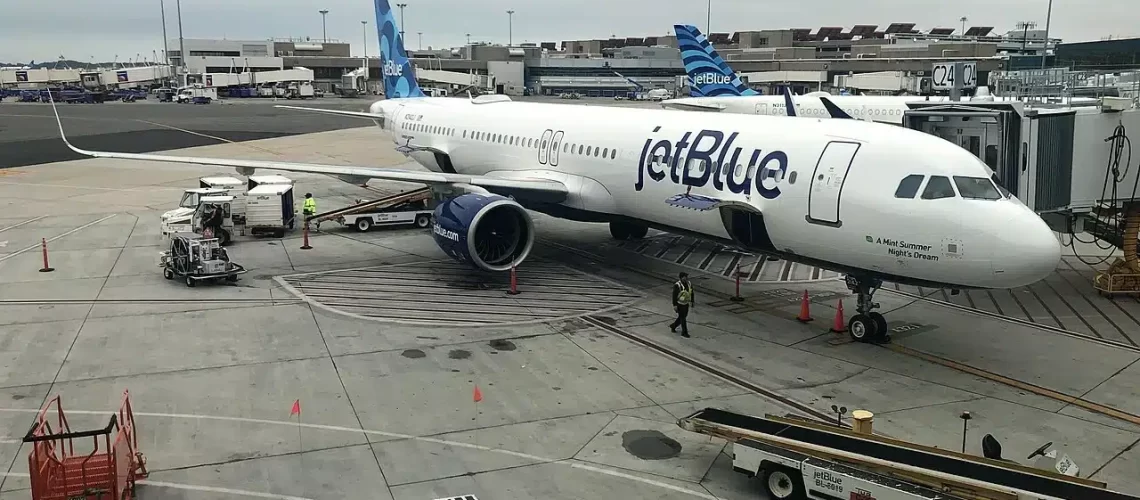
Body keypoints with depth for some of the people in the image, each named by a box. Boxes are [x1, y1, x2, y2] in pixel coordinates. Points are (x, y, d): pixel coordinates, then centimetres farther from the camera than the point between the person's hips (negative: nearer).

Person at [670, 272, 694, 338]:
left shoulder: (689, 284, 0)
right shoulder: (677, 285, -20)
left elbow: (691, 293, 11)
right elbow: (674, 295, -17)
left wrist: (691, 301, 11)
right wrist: (674, 305, -18)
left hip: (686, 304, 7)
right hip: (679, 304, -7)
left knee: (683, 317, 16)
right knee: (683, 318, -2)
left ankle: (672, 326, 36)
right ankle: (684, 332, 10)